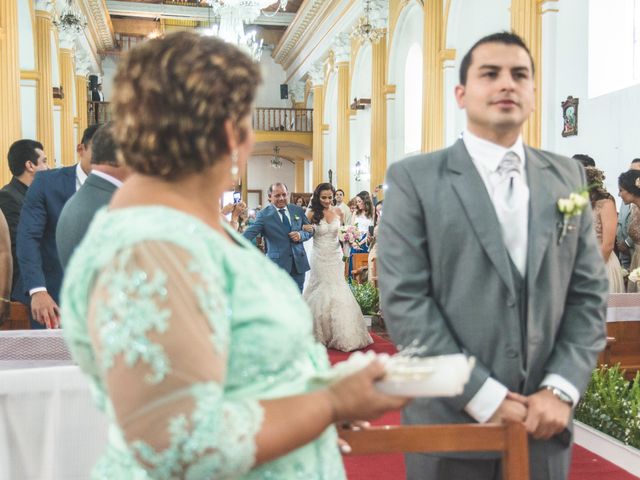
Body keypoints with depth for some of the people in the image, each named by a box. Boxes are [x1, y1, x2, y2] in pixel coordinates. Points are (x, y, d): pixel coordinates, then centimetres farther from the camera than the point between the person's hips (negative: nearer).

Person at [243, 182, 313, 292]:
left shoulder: (298, 211, 8)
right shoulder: (264, 214, -5)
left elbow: (310, 230, 14)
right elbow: (250, 233, -15)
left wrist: (301, 235, -8)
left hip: (299, 262, 4)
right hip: (278, 263, -4)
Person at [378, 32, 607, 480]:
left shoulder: (568, 177, 7)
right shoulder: (414, 178, -6)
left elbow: (589, 293, 5)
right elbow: (405, 300, -12)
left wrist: (561, 390, -6)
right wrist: (485, 398, -14)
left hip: (543, 422, 3)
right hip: (450, 421, -3)